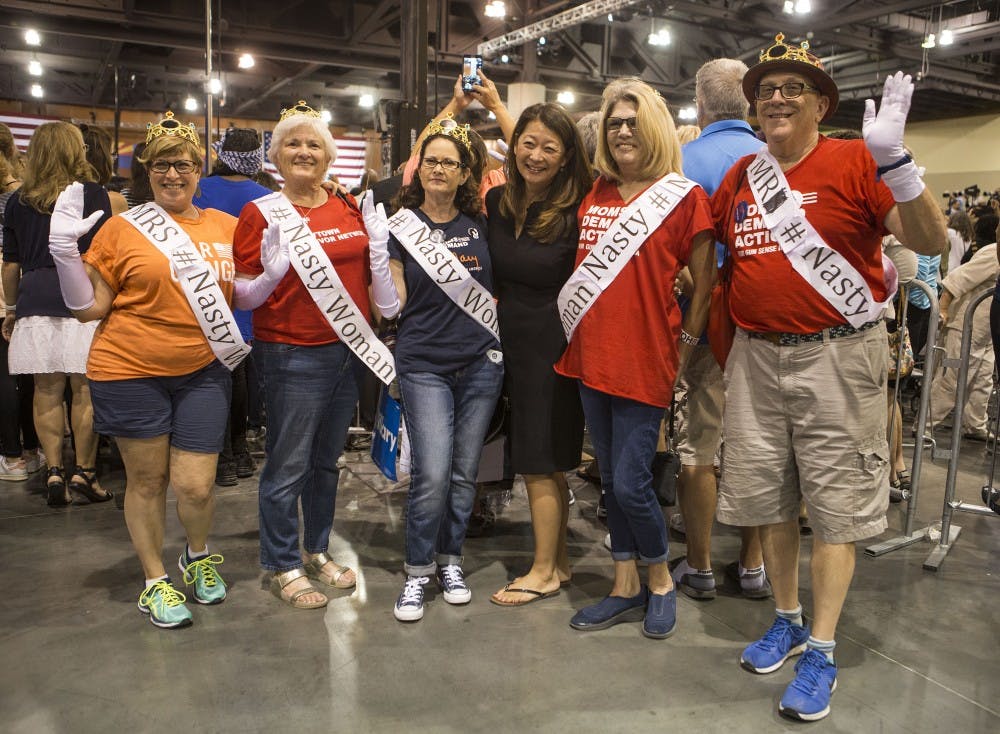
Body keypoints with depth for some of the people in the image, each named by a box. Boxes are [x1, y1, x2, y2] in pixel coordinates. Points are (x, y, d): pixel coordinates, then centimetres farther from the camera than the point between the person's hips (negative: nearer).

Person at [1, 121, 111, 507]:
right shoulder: (94, 194, 0)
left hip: (35, 303, 3)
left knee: (47, 391, 7)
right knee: (84, 389, 2)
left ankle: (54, 472, 8)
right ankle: (84, 472, 5)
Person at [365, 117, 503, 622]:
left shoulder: (481, 223, 5)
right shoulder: (401, 226, -1)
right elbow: (390, 306, -5)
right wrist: (378, 248, -16)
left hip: (481, 362, 3)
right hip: (424, 366, -2)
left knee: (464, 472, 10)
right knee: (431, 475, -10)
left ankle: (450, 560, 28)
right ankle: (417, 572, 10)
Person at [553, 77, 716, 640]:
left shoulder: (684, 197, -5)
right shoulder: (597, 193, 10)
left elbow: (706, 283, -2)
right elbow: (581, 264, 23)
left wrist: (683, 351, -3)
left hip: (646, 362, -6)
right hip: (593, 357, 6)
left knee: (631, 484, -4)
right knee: (612, 481, 13)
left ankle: (661, 580, 22)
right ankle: (626, 589, 27)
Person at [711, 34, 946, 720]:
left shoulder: (854, 162, -6)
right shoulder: (741, 175, 9)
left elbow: (931, 241, -13)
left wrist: (895, 161, -25)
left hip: (837, 355, -5)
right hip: (756, 357, 5)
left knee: (836, 504, 3)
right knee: (768, 498, 14)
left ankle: (821, 650, 17)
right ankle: (787, 620, 34)